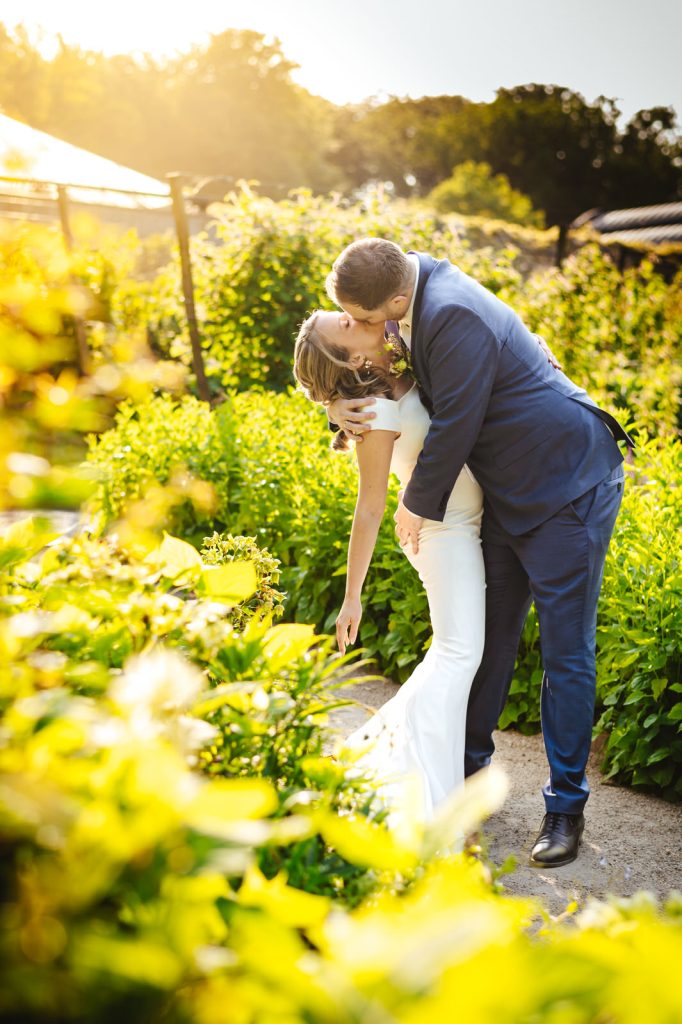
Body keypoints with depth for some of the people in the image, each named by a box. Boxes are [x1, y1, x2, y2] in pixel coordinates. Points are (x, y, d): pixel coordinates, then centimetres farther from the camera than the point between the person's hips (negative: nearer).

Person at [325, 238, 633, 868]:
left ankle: (566, 804, 10)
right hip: (509, 489, 9)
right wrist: (341, 408, -11)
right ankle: (470, 769, 29)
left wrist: (417, 505, -8)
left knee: (566, 650, -2)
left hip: (569, 486, -9)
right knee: (488, 633, 15)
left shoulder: (455, 316, -29)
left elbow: (454, 427, -24)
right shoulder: (413, 292, 0)